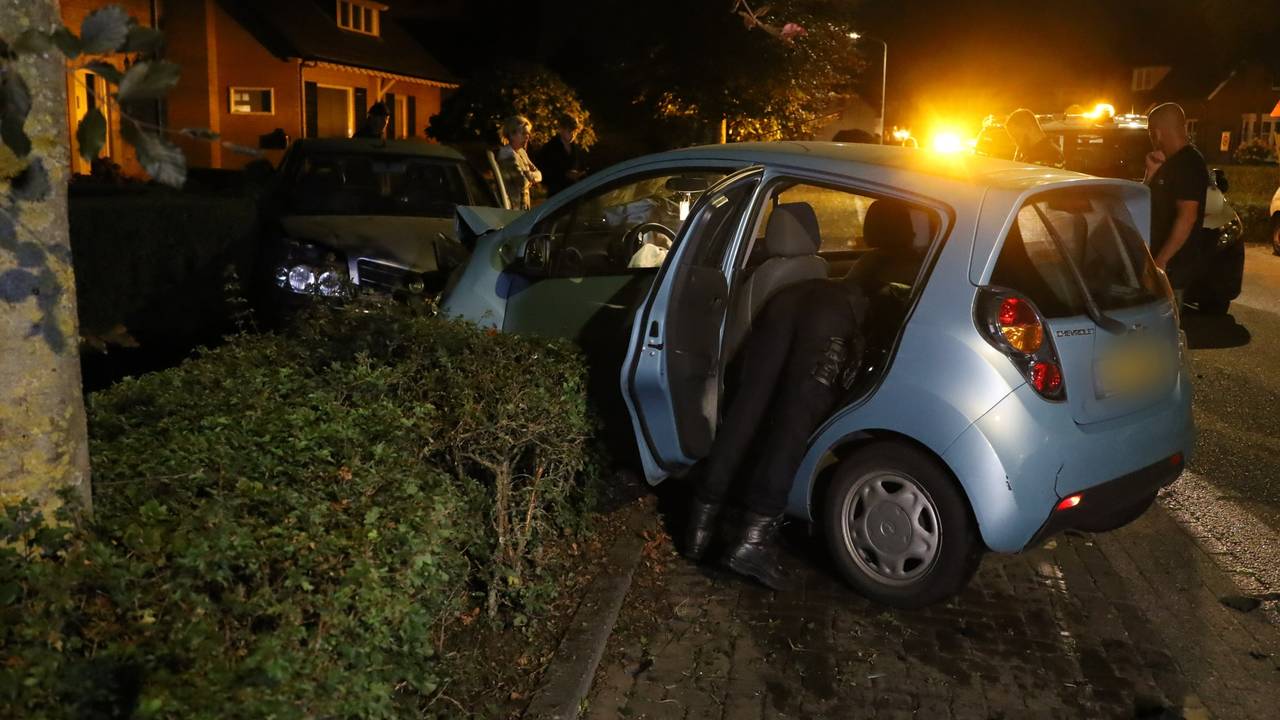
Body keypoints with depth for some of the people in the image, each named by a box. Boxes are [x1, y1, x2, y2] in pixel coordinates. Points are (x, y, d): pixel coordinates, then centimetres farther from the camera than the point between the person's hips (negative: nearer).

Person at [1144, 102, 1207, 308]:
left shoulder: (1188, 165, -16)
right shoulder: (1172, 163, 15)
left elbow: (1187, 217, -23)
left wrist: (1161, 260, -24)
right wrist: (1152, 171, 4)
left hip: (1172, 263, -10)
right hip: (1160, 258, 10)